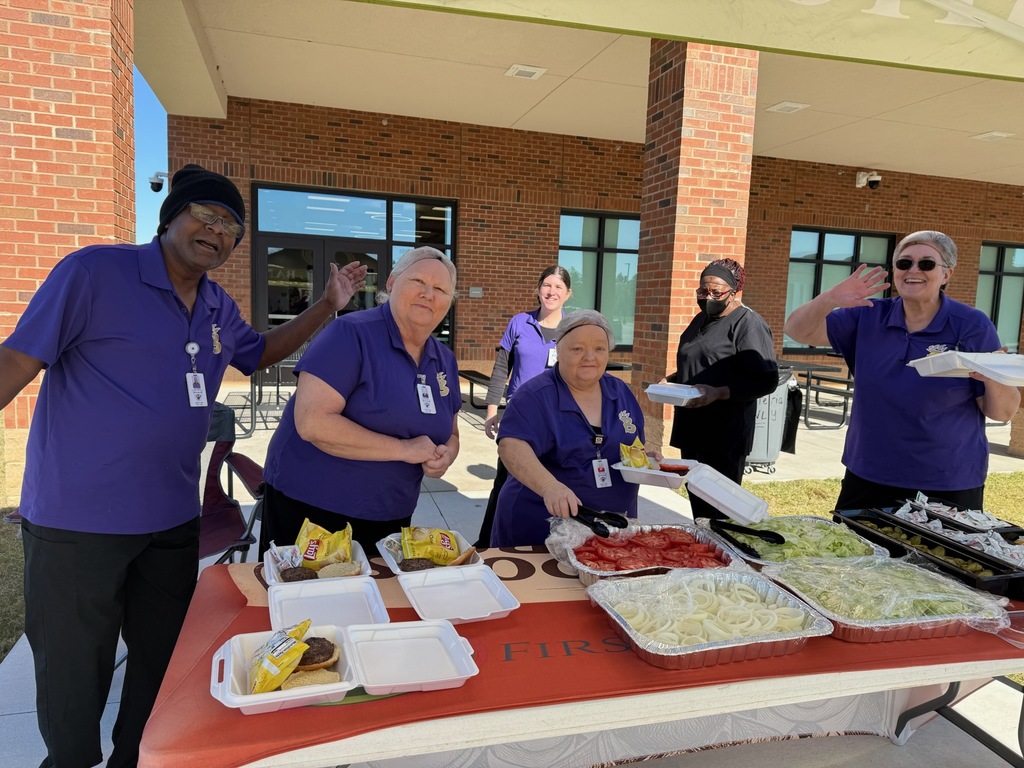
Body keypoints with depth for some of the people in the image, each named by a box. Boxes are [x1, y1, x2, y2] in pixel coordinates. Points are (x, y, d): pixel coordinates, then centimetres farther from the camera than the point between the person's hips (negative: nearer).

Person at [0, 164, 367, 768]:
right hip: (76, 521, -6)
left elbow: (259, 352, 25)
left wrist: (329, 305, 14)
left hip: (173, 520, 6)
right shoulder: (95, 271, -11)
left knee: (164, 663, 19)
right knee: (74, 674, 11)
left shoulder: (220, 309, 7)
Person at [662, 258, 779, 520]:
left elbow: (766, 380, -17)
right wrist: (672, 379, 8)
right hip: (692, 429, 8)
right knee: (697, 501, 15)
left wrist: (718, 393, -26)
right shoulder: (702, 319, 15)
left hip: (725, 435, -8)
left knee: (718, 511, 1)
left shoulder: (748, 324, -11)